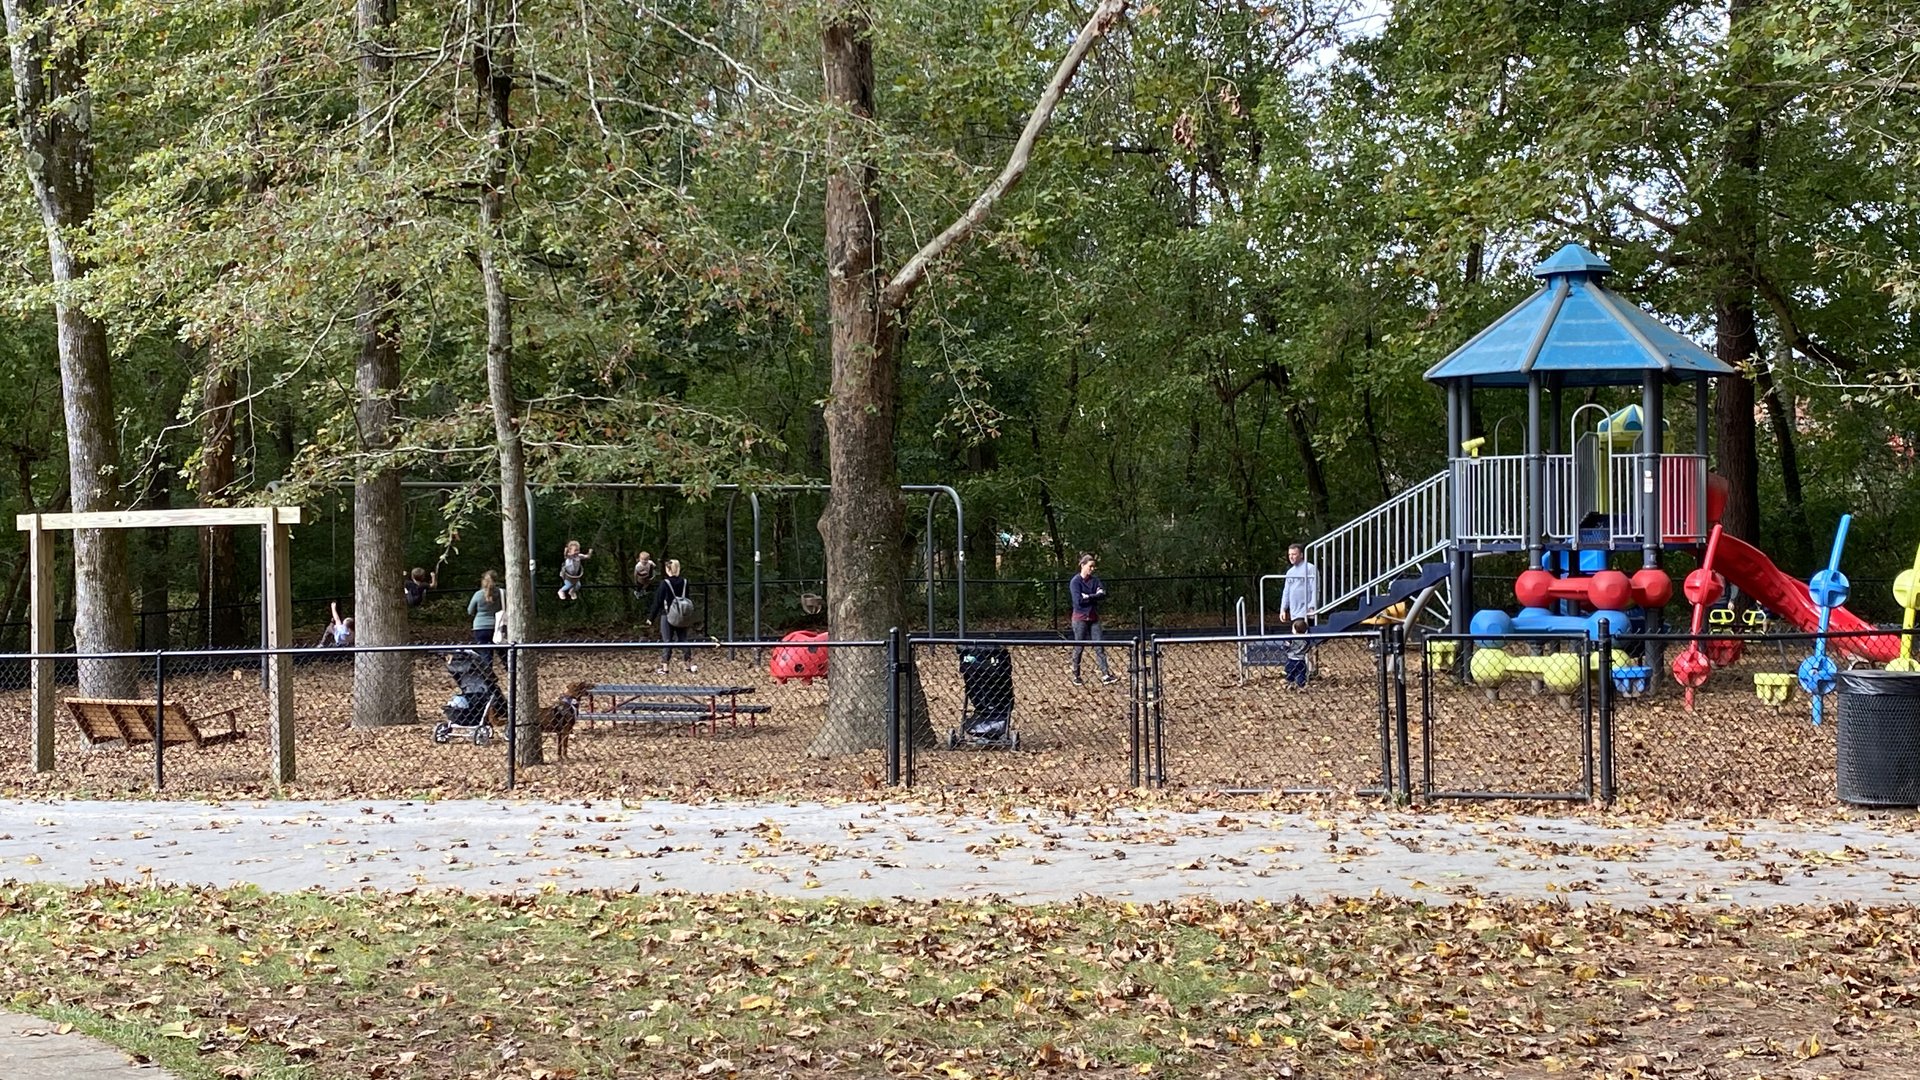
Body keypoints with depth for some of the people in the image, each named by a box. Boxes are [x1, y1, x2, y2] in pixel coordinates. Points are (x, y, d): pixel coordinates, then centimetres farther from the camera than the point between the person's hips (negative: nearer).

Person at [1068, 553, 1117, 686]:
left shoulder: (1095, 580, 8)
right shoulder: (1075, 582, -8)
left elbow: (1103, 596, -4)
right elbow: (1078, 601, -20)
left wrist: (1088, 597, -16)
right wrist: (1095, 597, -11)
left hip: (1094, 618, 5)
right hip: (1080, 618, -5)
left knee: (1099, 647, -2)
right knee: (1079, 648, 3)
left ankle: (1105, 675, -6)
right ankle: (1076, 676, 13)